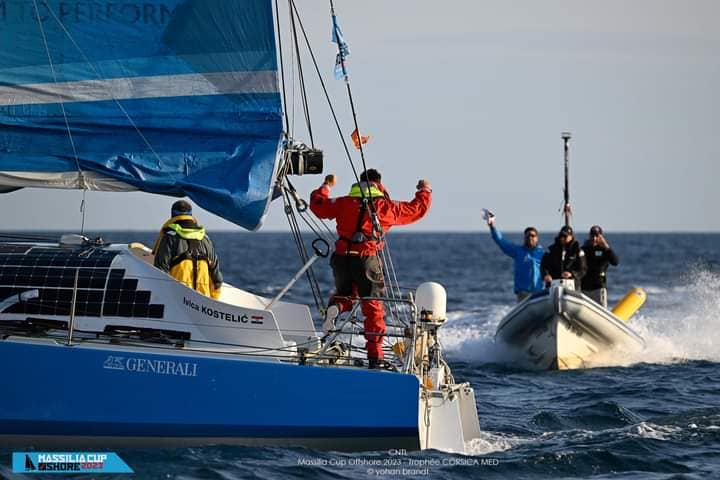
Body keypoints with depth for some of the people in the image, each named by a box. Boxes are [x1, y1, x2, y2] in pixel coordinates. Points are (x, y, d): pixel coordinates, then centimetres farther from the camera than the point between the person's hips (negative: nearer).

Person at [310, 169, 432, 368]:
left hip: (342, 257, 2)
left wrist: (325, 186, 39)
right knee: (373, 307, 6)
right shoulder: (386, 206, 6)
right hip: (367, 259, -2)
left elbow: (317, 204, 21)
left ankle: (335, 307, -10)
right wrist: (425, 191, 34)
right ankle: (375, 357, 3)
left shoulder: (343, 202, 10)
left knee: (345, 293, 28)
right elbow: (417, 209, 15)